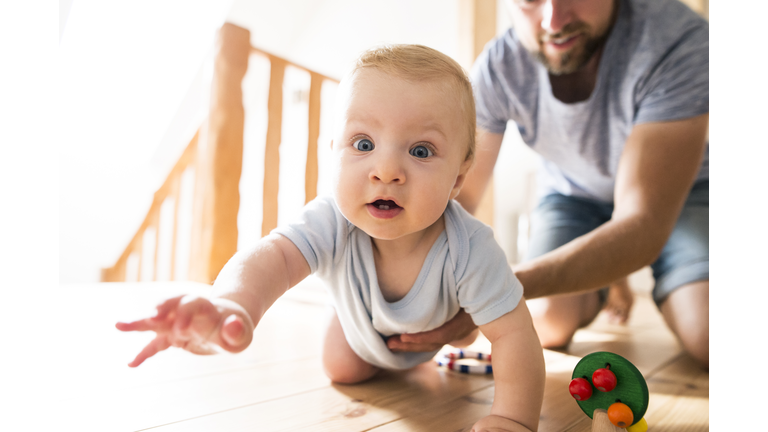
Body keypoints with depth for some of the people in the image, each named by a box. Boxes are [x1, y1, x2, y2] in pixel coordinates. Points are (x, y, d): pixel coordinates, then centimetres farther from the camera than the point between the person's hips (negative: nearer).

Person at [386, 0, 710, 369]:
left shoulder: (679, 41, -34)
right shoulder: (497, 67, -25)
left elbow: (643, 228, -41)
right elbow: (459, 196, -19)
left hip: (677, 191, -1)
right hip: (571, 193, 2)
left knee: (709, 340, -22)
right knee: (548, 325, -17)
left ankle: (663, 292, 16)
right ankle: (601, 289, 19)